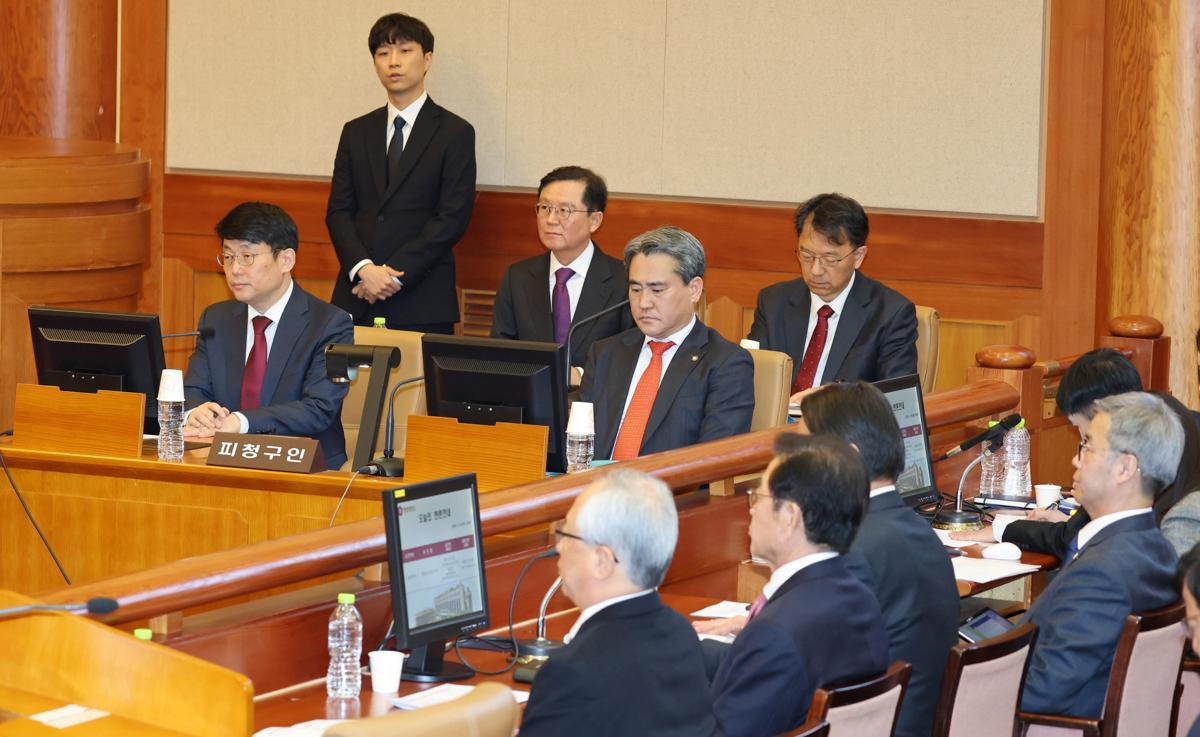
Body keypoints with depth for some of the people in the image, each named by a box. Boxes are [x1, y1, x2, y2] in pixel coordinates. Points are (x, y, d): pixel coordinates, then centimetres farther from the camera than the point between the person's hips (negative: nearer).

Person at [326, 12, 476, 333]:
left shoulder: (455, 134, 2)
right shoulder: (356, 132, 15)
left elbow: (453, 218, -6)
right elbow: (338, 211, 9)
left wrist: (394, 274, -12)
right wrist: (363, 268, -10)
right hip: (356, 298, 3)